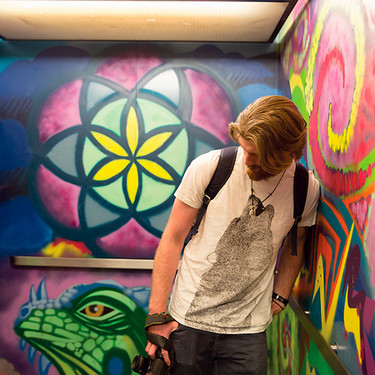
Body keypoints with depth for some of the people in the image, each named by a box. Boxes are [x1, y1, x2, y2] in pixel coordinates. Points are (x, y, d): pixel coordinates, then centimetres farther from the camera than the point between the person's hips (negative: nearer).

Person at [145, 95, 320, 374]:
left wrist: (279, 298, 4)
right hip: (187, 320, -1)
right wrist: (158, 315, -10)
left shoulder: (307, 188, -6)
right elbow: (173, 239, -7)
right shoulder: (208, 167, -12)